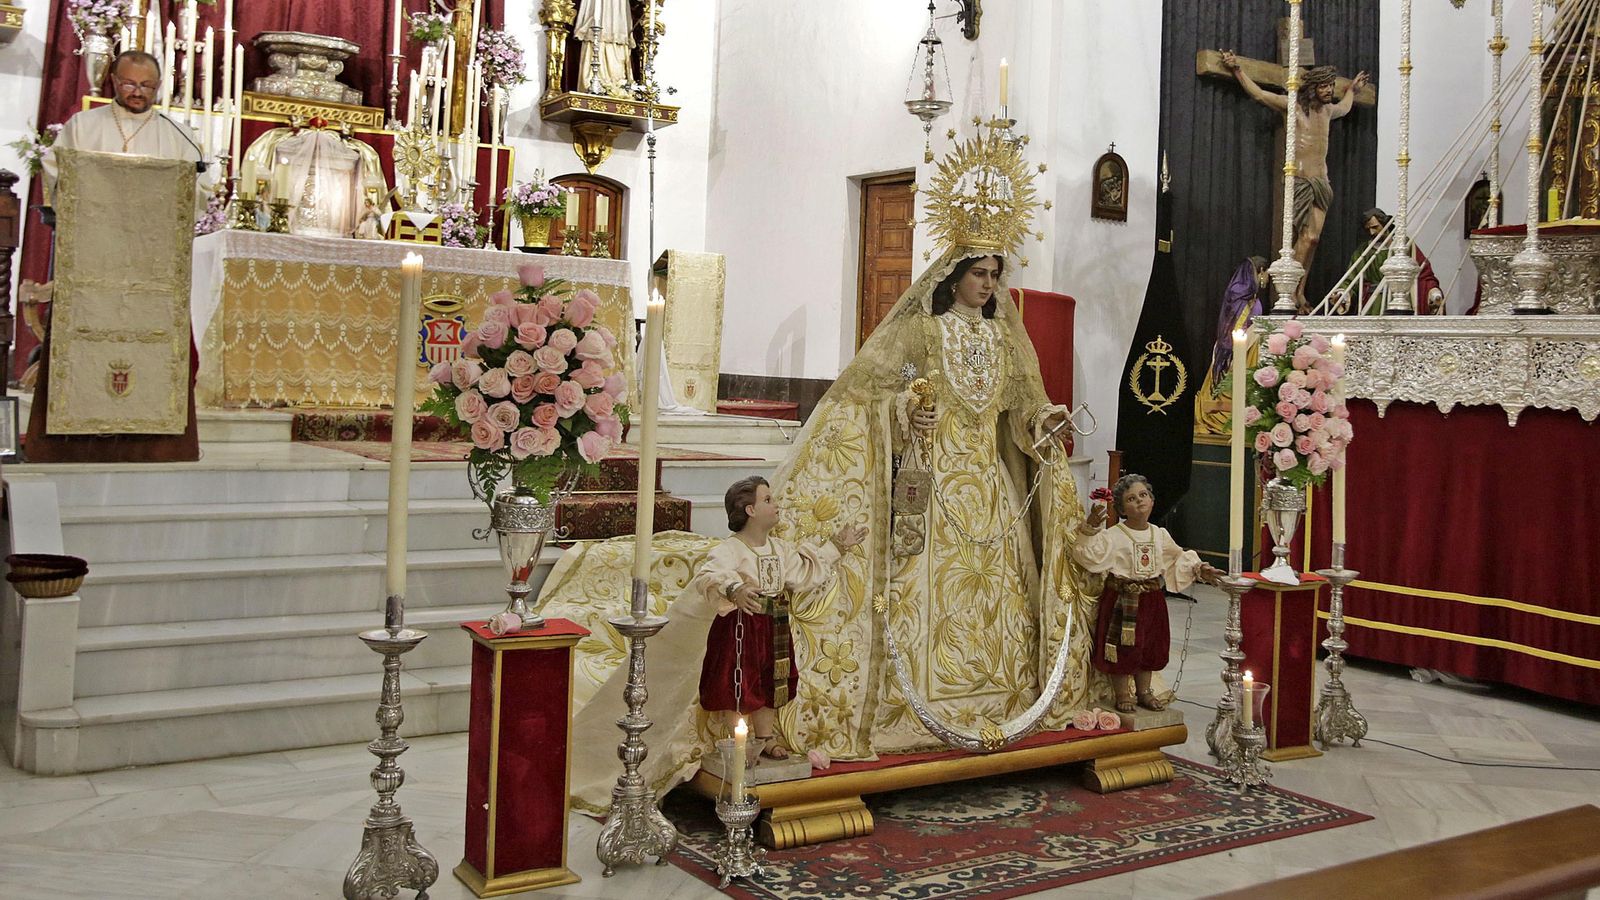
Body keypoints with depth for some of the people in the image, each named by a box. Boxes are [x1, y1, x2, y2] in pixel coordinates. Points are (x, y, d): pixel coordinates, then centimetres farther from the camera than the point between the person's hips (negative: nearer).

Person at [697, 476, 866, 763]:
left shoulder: (780, 548, 7)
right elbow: (708, 576, -36)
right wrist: (733, 589, -55)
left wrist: (836, 547, 20)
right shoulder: (730, 549, -19)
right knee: (738, 684, 1)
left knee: (770, 682, 16)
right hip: (741, 627, -8)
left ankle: (764, 739, 31)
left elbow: (805, 570, 20)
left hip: (773, 628, 8)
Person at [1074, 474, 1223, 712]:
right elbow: (1089, 556, -24)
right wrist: (1090, 528, -36)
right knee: (1122, 647, 0)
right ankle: (1123, 695, 15)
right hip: (1122, 600, -5)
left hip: (1152, 599, 6)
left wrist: (1198, 569, 8)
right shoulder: (1112, 536, -13)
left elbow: (1178, 559, 19)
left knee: (1150, 646, 14)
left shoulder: (1160, 535, 6)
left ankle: (1144, 692, 30)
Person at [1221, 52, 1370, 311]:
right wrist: (1238, 70, -2)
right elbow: (1259, 95, -1)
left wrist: (1352, 90, 53)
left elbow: (1344, 108, 44)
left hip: (1322, 180, 6)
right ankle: (1294, 291, -8)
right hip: (1301, 180, -6)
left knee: (1313, 237, -2)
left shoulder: (1328, 110, 18)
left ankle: (1299, 292, 0)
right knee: (1308, 236, -15)